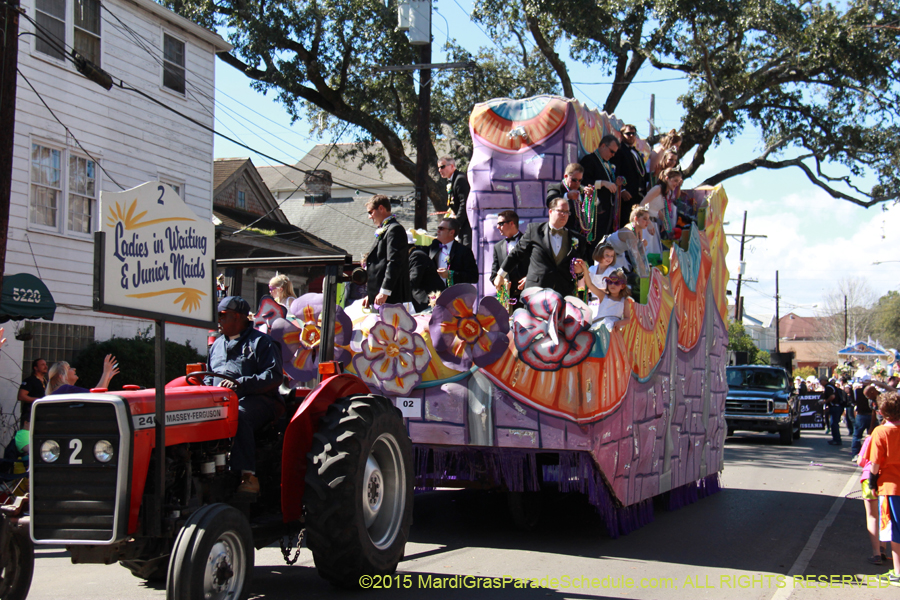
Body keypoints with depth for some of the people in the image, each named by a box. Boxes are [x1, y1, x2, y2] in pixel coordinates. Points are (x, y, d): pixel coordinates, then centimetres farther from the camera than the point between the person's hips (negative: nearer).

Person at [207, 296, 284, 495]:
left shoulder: (261, 342, 6)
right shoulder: (217, 345, 28)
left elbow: (274, 376, -7)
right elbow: (209, 377, 34)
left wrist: (241, 383, -21)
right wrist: (208, 386, 8)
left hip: (256, 399, -6)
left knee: (238, 416, -39)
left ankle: (249, 477, -41)